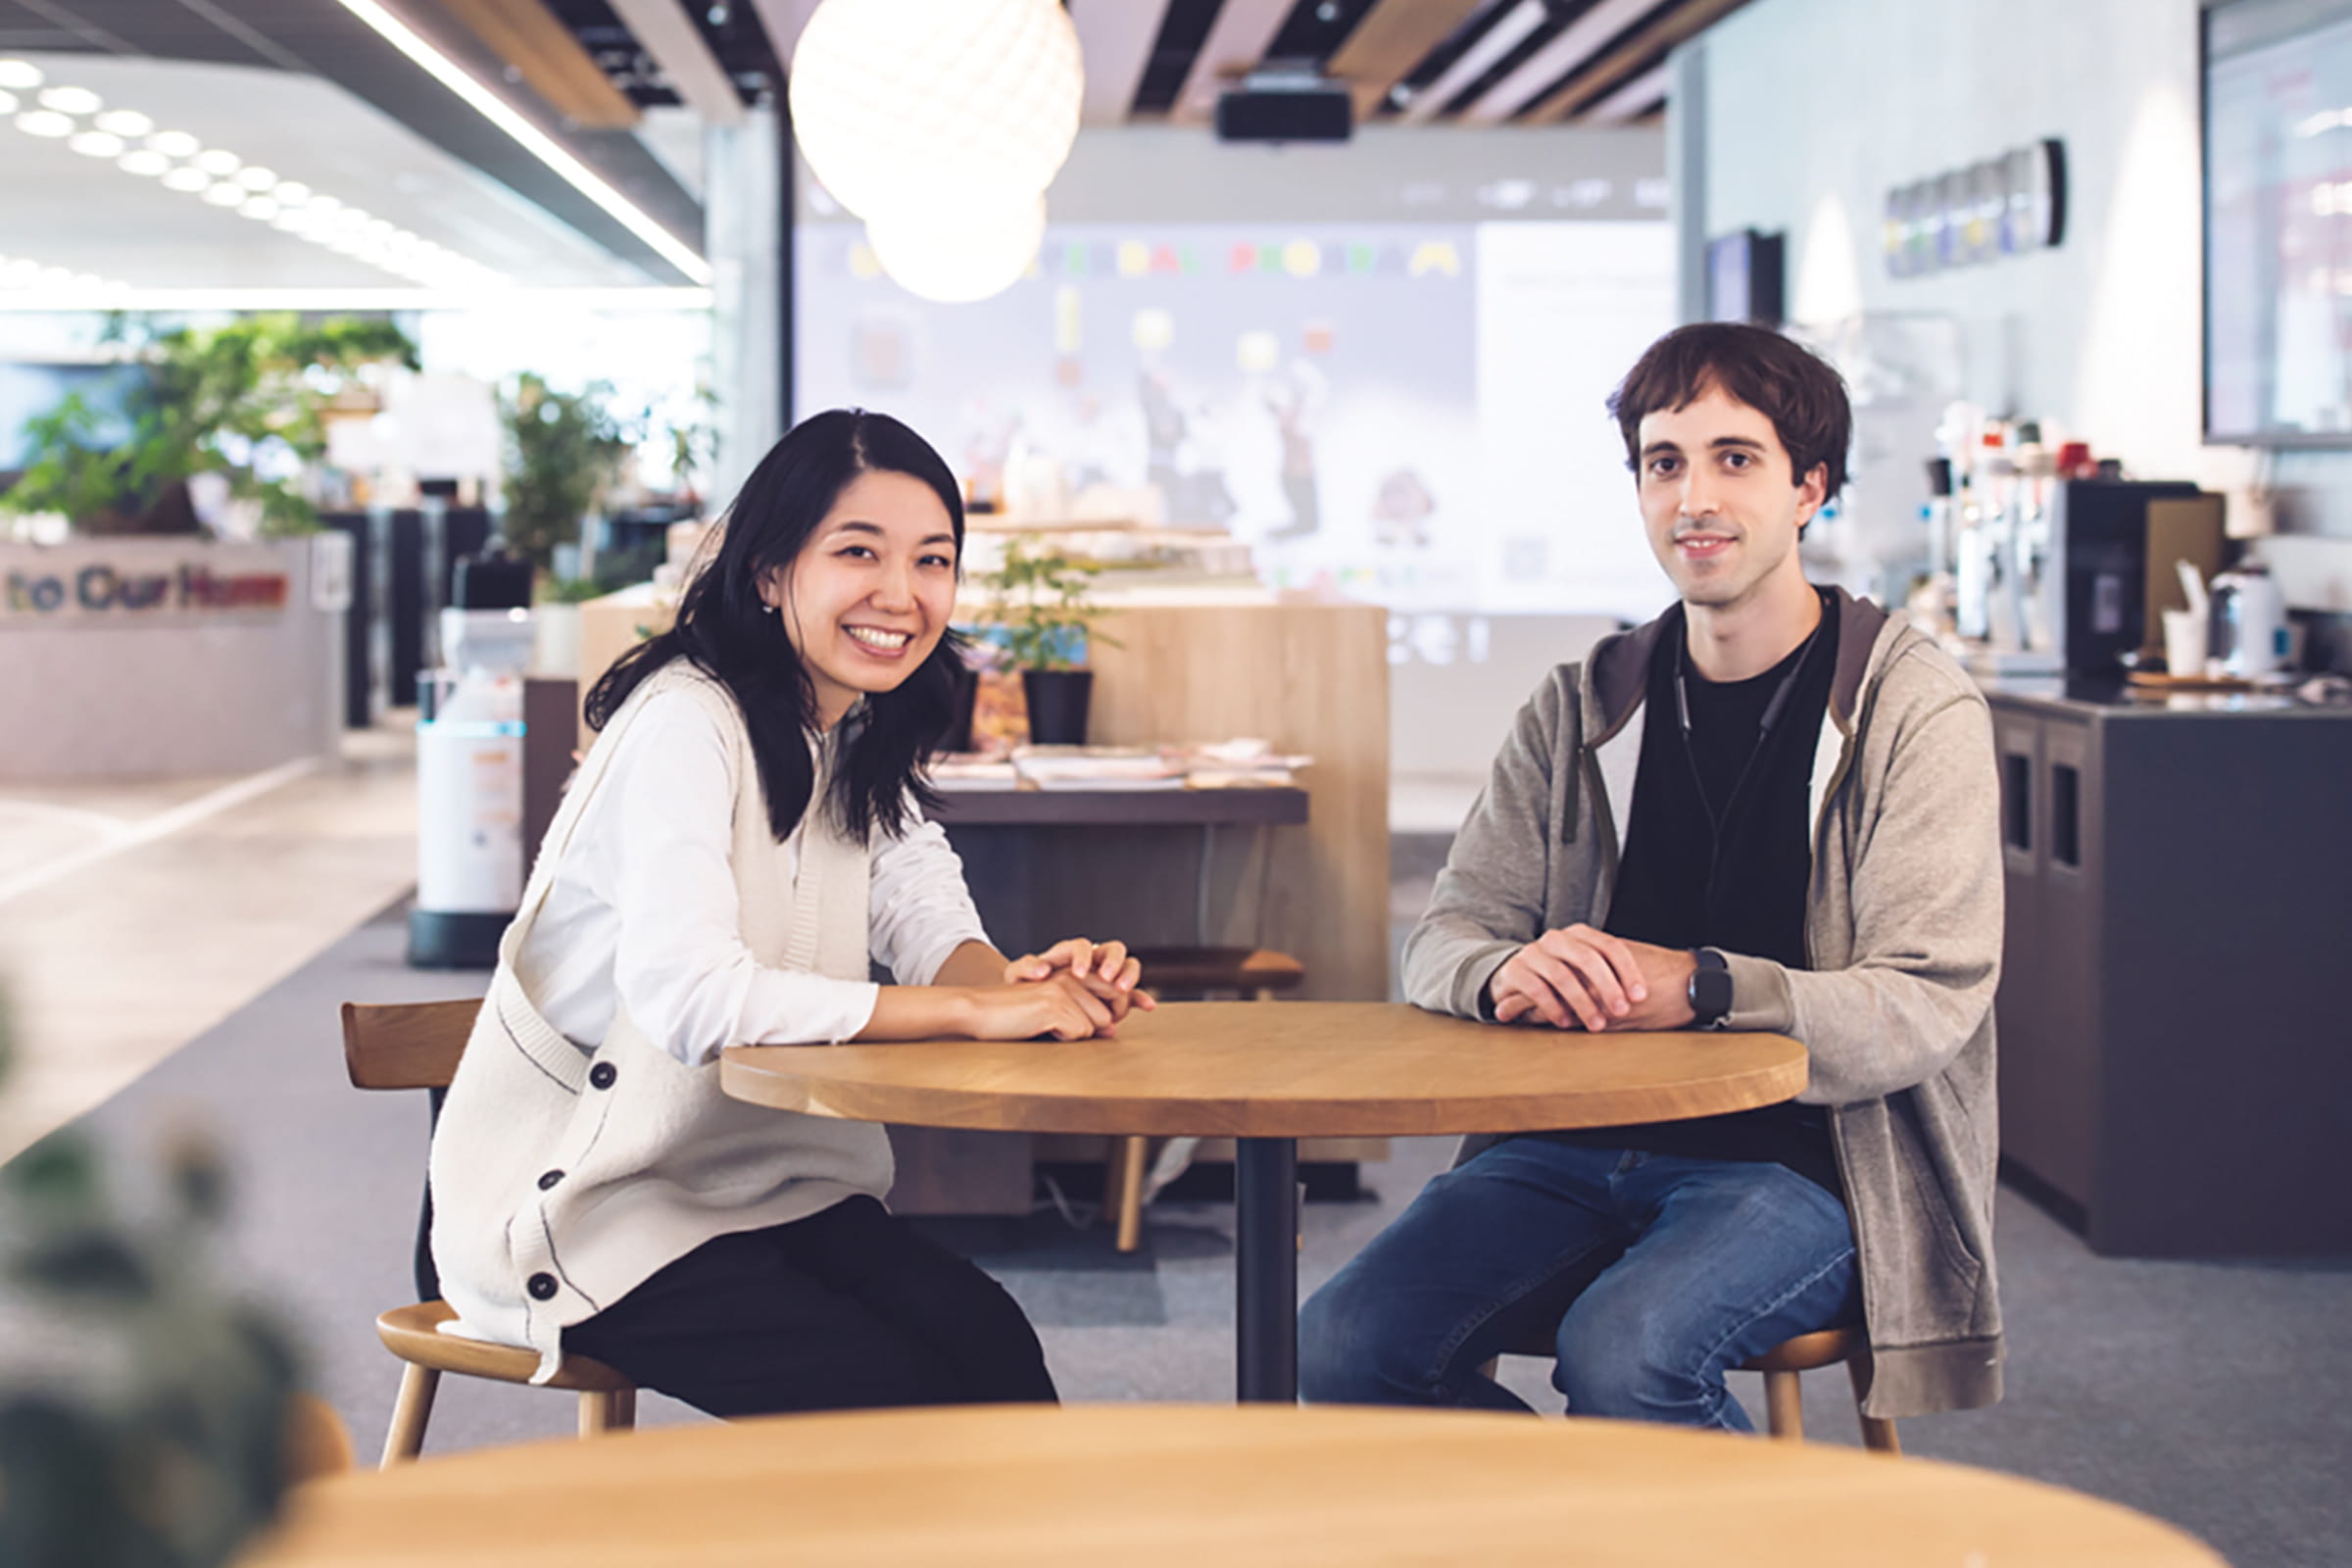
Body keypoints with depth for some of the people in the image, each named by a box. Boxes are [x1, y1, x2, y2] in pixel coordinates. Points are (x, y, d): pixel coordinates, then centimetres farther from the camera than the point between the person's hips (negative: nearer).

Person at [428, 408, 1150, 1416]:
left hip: (762, 1181, 7)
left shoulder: (863, 735, 8)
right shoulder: (685, 727, -21)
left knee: (991, 1345, -16)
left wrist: (1028, 980, -25)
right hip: (580, 1205, -7)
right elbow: (685, 995, -34)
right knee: (895, 1395, -21)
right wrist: (973, 1009, -33)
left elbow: (925, 918, -1)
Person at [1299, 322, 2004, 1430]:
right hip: (1577, 1148, 5)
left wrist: (1705, 985, -26)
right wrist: (1509, 973, -17)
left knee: (1620, 1354, -33)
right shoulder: (1579, 710, 12)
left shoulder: (1916, 711, -1)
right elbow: (1441, 941, 9)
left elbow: (1925, 1007, -10)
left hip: (1801, 1159, -4)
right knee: (1346, 1347, -17)